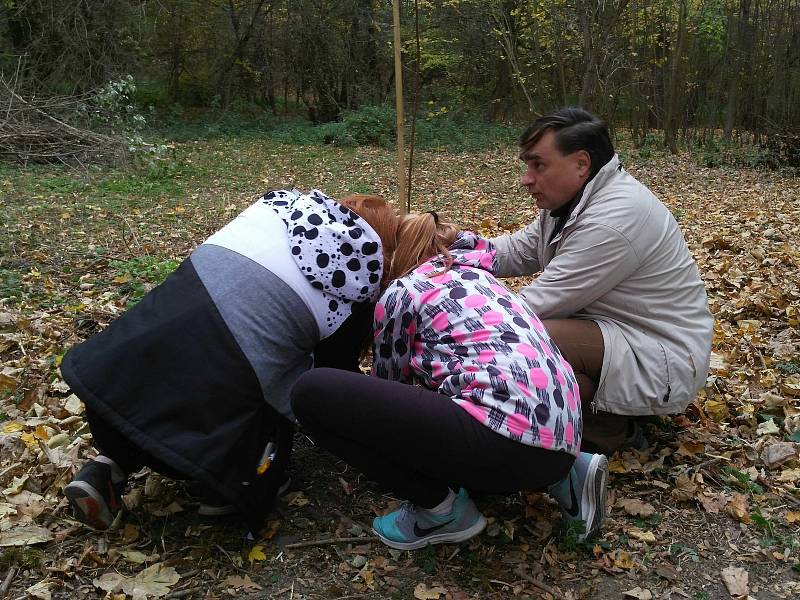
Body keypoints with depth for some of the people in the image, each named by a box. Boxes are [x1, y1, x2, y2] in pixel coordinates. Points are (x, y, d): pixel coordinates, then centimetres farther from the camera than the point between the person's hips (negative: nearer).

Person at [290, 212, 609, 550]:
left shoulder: (403, 291, 9)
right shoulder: (475, 276, 29)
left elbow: (388, 380, 21)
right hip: (560, 439, 9)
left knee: (313, 393, -5)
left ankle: (441, 508, 3)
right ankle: (560, 477, 18)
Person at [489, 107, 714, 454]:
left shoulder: (615, 218, -27)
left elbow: (541, 304, -25)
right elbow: (518, 251, 5)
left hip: (665, 360, -10)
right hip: (618, 331, 10)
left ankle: (609, 429, -4)